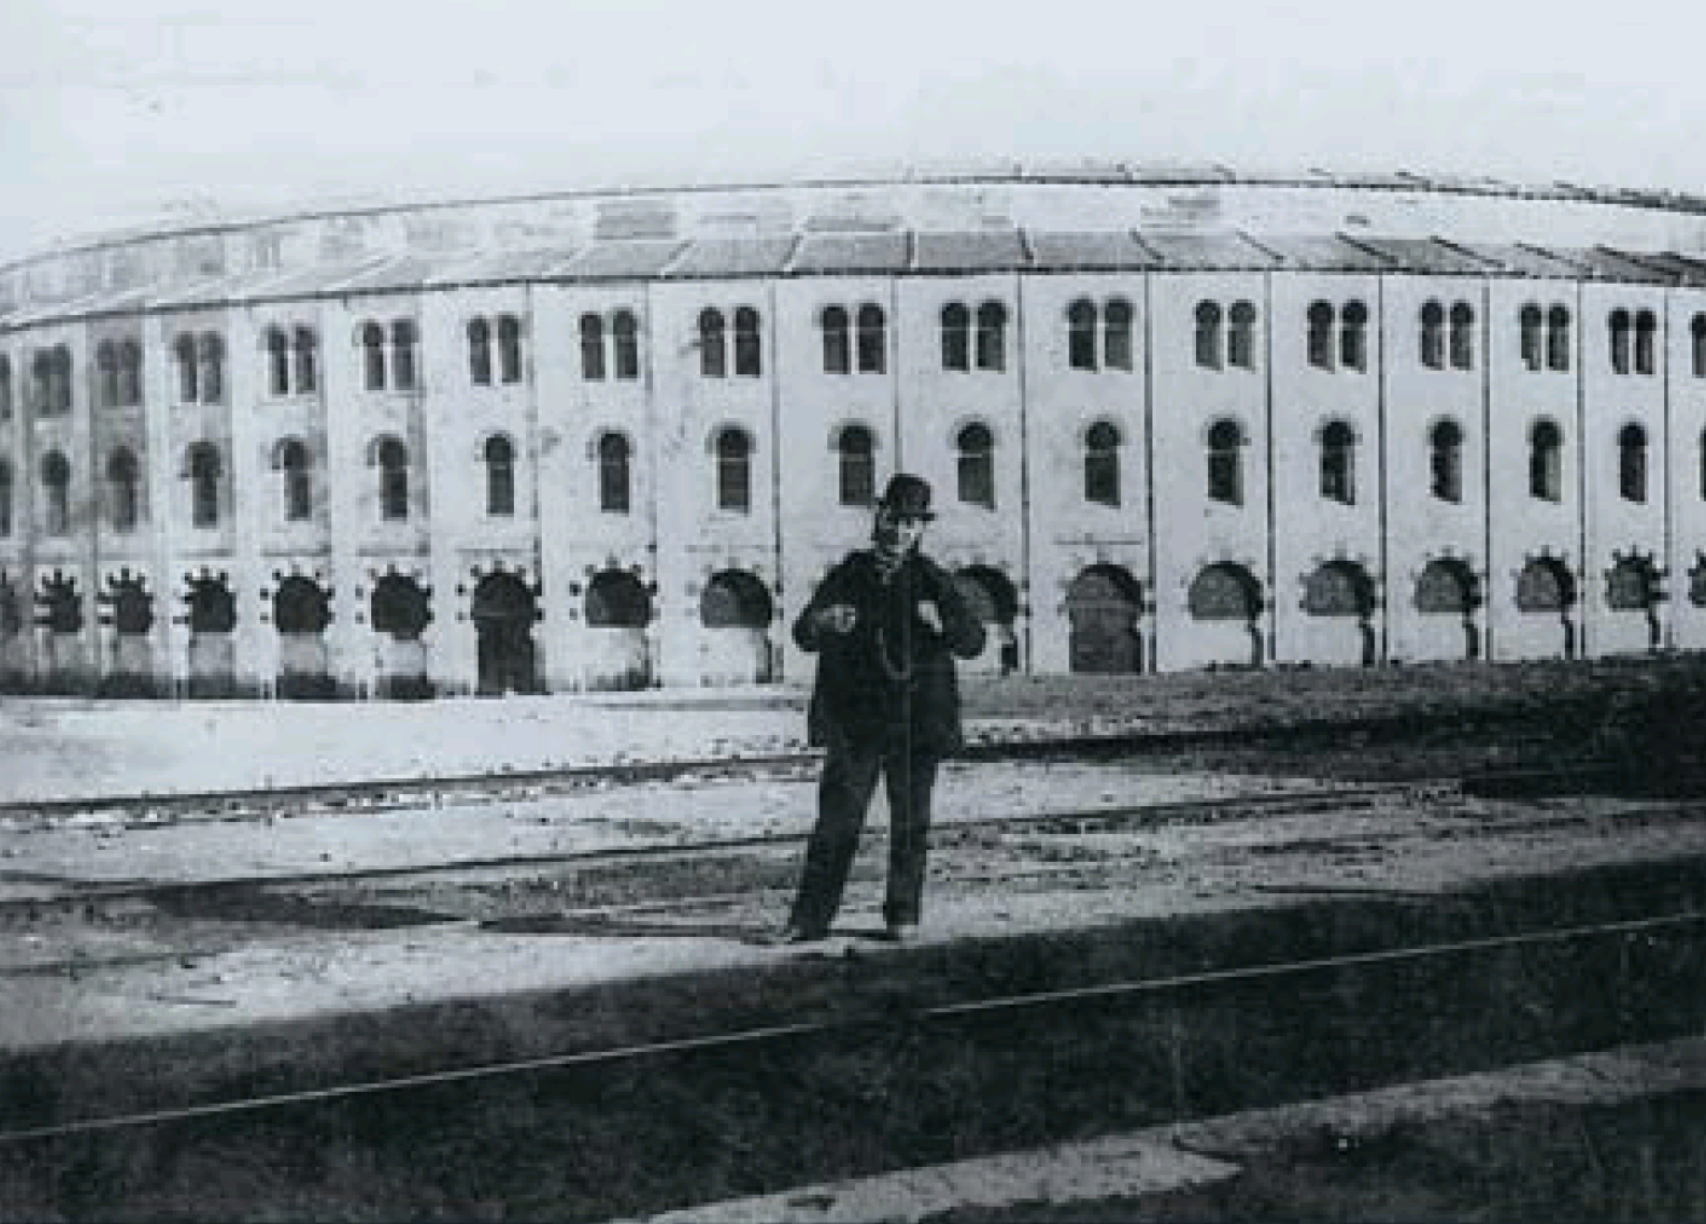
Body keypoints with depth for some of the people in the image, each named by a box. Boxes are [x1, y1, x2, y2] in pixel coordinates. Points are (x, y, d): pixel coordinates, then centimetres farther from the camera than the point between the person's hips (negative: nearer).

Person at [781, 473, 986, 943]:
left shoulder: (931, 580, 4)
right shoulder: (848, 574, 6)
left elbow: (974, 641, -2)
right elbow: (803, 634, -1)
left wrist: (941, 625, -23)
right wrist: (823, 624, -24)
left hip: (916, 720, 0)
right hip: (855, 719, 0)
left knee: (910, 823, 5)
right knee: (836, 820, -1)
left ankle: (903, 913, 18)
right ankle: (811, 917, 4)